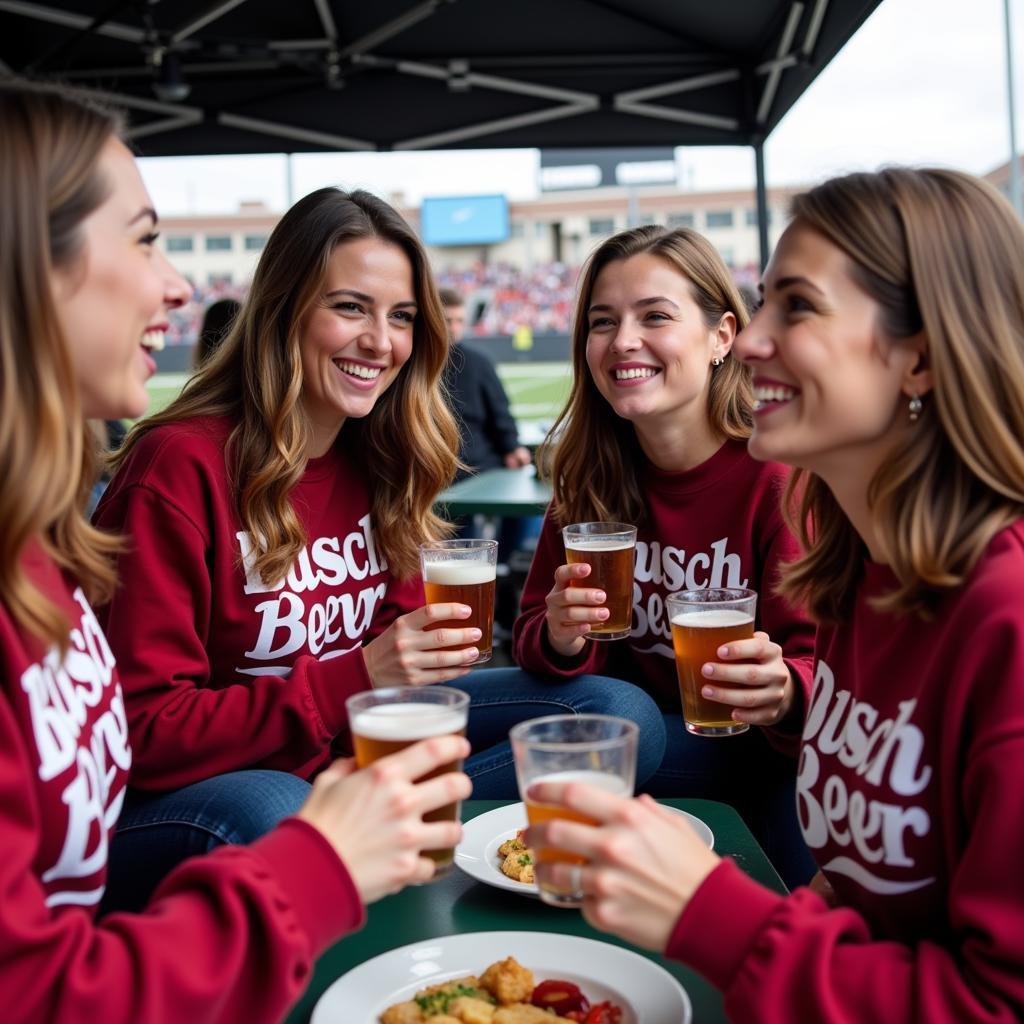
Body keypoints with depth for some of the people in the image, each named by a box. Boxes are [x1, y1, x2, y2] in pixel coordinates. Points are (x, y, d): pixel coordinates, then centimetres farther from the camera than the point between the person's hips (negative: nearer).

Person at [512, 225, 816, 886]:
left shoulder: (782, 475, -15)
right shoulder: (590, 478, 2)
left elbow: (827, 669, -15)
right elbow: (535, 632, 4)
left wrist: (786, 692, -38)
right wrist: (561, 640, -20)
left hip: (758, 752, -2)